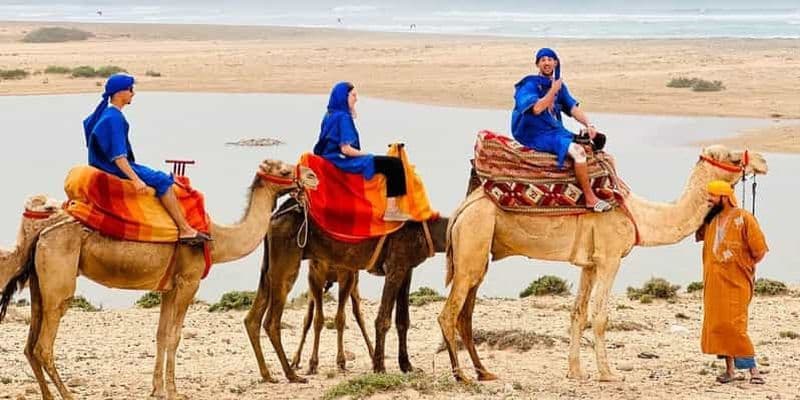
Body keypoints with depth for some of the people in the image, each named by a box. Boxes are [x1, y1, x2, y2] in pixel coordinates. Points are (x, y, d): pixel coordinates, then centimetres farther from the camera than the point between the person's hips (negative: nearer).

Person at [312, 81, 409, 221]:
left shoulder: (330, 115, 12)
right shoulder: (343, 117, -16)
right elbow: (346, 149, -22)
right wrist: (367, 155, -7)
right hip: (344, 161, -11)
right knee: (394, 164, -15)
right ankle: (391, 210, -19)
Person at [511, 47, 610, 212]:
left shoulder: (559, 85, 14)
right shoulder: (530, 84, -8)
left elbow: (573, 108, 10)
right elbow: (537, 108, -24)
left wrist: (589, 125, -6)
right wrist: (553, 91, -16)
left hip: (556, 131, 9)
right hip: (536, 135, -9)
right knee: (578, 151, -26)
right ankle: (590, 199, -19)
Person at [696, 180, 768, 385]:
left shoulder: (743, 218, -8)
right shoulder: (710, 220, 11)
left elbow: (759, 251, -8)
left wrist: (743, 267, 2)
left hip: (735, 283, -7)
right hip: (713, 283, 7)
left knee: (733, 326, -12)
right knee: (717, 324, 7)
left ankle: (753, 369, -7)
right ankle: (729, 369, 15)